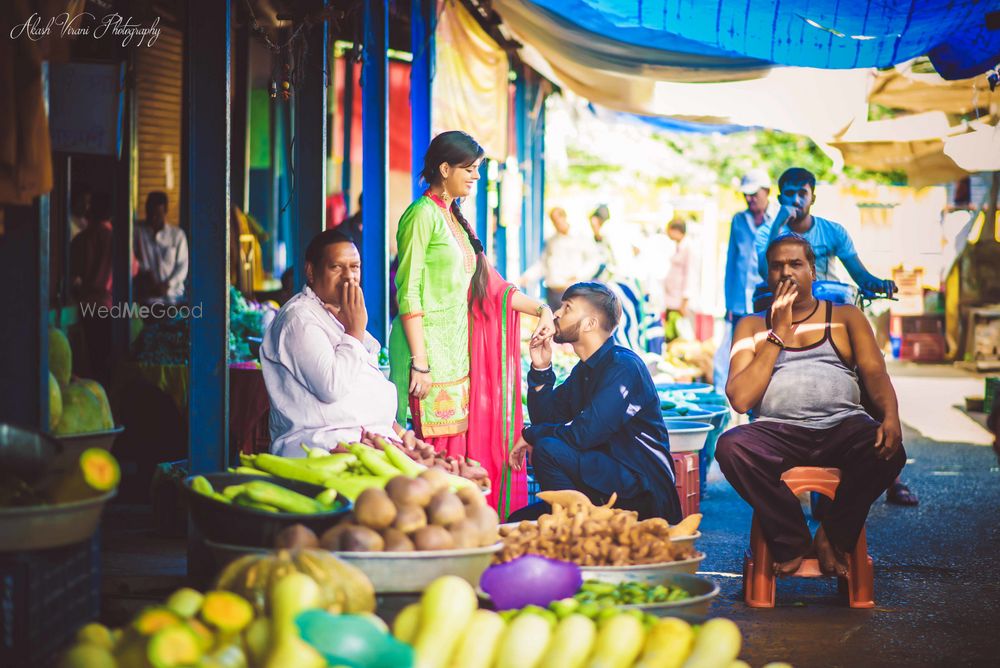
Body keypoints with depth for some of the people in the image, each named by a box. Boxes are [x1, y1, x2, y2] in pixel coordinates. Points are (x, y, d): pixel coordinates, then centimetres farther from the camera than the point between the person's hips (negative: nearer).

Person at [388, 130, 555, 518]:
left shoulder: (454, 219, 17)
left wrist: (540, 308, 11)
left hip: (458, 351, 8)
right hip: (431, 349, -8)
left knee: (462, 448, 4)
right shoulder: (423, 215, -8)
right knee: (439, 453, -9)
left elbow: (488, 285, 20)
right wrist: (419, 362, -17)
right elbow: (409, 293, -13)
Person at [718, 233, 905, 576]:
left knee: (888, 451, -33)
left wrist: (890, 416, -18)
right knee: (731, 446, -33)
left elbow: (875, 372, 4)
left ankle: (832, 539, -9)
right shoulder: (752, 326, 16)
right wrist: (778, 334, -1)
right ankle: (792, 541, -14)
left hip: (842, 424, 0)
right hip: (778, 431, 0)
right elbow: (740, 399, 2)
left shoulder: (845, 317, 18)